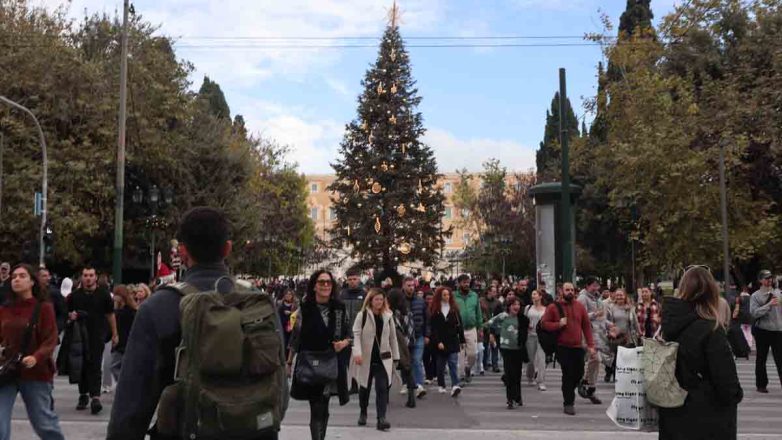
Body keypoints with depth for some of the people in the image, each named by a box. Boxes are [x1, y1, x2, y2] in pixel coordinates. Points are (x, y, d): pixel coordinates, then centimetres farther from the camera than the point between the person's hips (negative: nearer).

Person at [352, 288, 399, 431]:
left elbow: (393, 337, 10)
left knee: (383, 388, -9)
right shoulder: (362, 315, -6)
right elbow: (356, 334, -12)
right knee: (364, 387, 13)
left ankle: (381, 418, -10)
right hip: (366, 358, -1)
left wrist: (395, 357, 11)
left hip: (383, 358, 1)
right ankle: (363, 413, 34)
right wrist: (357, 352, -25)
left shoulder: (388, 316, 4)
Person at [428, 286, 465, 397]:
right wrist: (438, 342, -14)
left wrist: (462, 340, 8)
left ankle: (455, 385, -17)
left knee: (453, 363, -10)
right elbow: (433, 328, -6)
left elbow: (459, 325, 8)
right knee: (441, 365, 10)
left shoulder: (454, 308, 5)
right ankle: (441, 386, 23)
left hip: (453, 341, 1)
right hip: (440, 342, 0)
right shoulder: (435, 310, -1)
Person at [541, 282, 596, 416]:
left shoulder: (580, 306, 6)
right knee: (568, 374, -5)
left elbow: (587, 326, 6)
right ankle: (568, 403, 8)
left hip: (578, 347, 4)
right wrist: (559, 324, -17)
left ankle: (569, 392, 38)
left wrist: (591, 345, 0)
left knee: (579, 373, 9)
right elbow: (544, 324, -1)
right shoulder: (553, 307, -2)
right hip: (562, 347, -3)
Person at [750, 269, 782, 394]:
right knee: (761, 360, 9)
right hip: (762, 331, -2)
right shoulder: (755, 296, -4)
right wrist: (769, 304, -23)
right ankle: (761, 385, 18)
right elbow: (754, 312, -17)